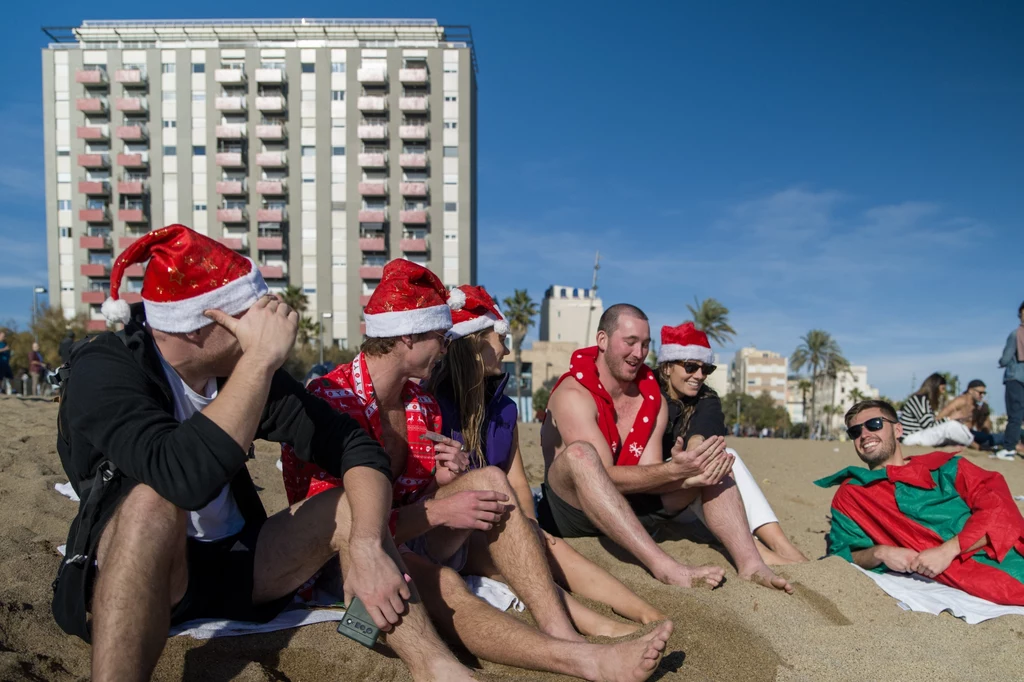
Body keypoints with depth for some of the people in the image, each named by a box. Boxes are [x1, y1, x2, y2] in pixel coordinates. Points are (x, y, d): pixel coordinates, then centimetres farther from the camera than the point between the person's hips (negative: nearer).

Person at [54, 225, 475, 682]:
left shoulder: (244, 368, -5)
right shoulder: (103, 370, -19)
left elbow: (357, 448, -9)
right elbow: (184, 477, -39)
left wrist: (367, 544, -25)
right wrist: (262, 360, -34)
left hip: (230, 564, 5)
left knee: (352, 509, -11)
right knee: (152, 502, -35)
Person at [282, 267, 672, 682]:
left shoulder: (422, 404, 6)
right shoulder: (330, 400, -19)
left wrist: (448, 476, -9)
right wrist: (437, 512, -24)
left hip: (411, 539, 7)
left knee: (489, 480, -16)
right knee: (441, 582, -37)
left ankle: (563, 633, -27)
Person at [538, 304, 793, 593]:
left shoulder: (653, 399, 2)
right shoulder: (574, 394, -18)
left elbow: (648, 477, -8)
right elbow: (606, 476, -26)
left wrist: (687, 476, -28)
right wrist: (674, 470, -36)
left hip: (628, 508, 6)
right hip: (572, 511, -6)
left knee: (709, 467, -5)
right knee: (580, 453, -38)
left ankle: (750, 564, -21)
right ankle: (664, 567, -43)